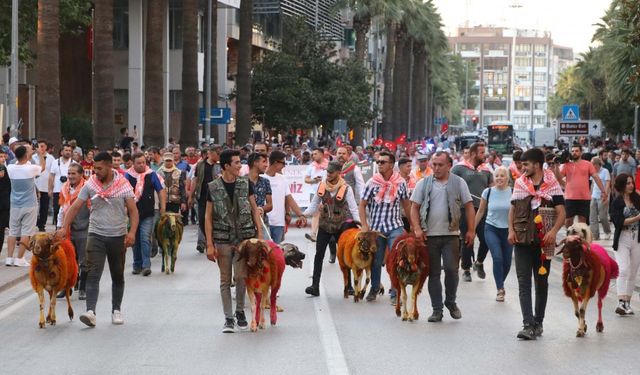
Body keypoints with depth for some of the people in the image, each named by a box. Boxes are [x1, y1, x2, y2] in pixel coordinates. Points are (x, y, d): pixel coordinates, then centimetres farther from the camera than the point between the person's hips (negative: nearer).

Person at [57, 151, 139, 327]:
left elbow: (133, 210, -5)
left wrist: (132, 231, -18)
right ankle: (90, 312, -21)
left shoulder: (123, 185, -3)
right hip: (96, 235, 0)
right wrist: (64, 227, -13)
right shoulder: (90, 185, 0)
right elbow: (75, 207, -1)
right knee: (93, 274, -13)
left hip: (118, 236, 0)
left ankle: (116, 310, 24)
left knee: (118, 276, 11)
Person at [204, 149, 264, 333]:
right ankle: (228, 318, 11)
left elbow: (254, 209, 8)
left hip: (245, 238, 1)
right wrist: (209, 245, -6)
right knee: (225, 279, 4)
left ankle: (240, 311, 20)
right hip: (223, 240, -1)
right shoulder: (213, 187, -2)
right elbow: (208, 216, 0)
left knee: (241, 277, -2)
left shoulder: (246, 183, 2)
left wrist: (260, 234, 1)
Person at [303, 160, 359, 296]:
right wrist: (304, 214, -9)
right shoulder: (321, 186, -2)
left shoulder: (346, 188, -10)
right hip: (324, 226, 2)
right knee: (319, 254, -5)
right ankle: (315, 286, -5)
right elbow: (314, 205, 6)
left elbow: (353, 208, -9)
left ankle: (348, 286, 18)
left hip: (341, 226, -2)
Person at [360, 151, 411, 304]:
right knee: (376, 261, 11)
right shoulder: (372, 183, -5)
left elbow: (406, 204, 8)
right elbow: (362, 205, 0)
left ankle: (395, 293, 1)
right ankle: (374, 289, 32)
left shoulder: (400, 183, -3)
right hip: (376, 228, 1)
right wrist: (364, 226, -7)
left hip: (395, 227, 0)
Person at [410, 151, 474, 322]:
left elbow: (469, 206, 4)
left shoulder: (458, 183, 3)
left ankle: (450, 302, 15)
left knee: (451, 269, -9)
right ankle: (437, 310, 12)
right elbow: (414, 207, 6)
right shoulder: (423, 183, 6)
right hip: (429, 235, 1)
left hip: (451, 234, -1)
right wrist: (417, 229, -6)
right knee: (433, 273, 5)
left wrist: (471, 230, -1)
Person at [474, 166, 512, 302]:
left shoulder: (513, 193, -6)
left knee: (507, 262, 7)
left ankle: (500, 284, 34)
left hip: (508, 230, 1)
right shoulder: (488, 192, -3)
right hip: (491, 229, -1)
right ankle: (500, 289, -9)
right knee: (497, 258, -16)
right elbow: (481, 211, 9)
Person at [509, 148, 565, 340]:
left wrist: (554, 231, -22)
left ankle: (538, 323, 22)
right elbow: (512, 209, 13)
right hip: (522, 241, 2)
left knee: (541, 283, 10)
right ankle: (528, 325, -12)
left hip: (543, 241, -2)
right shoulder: (519, 184, 7)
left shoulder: (552, 185, -3)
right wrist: (511, 230, -2)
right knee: (524, 284, -7)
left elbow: (561, 213, -5)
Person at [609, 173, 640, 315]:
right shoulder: (617, 202, -6)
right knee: (623, 269, -16)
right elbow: (619, 222, -15)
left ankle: (627, 303, 15)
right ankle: (621, 302, -22)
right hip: (623, 240, -4)